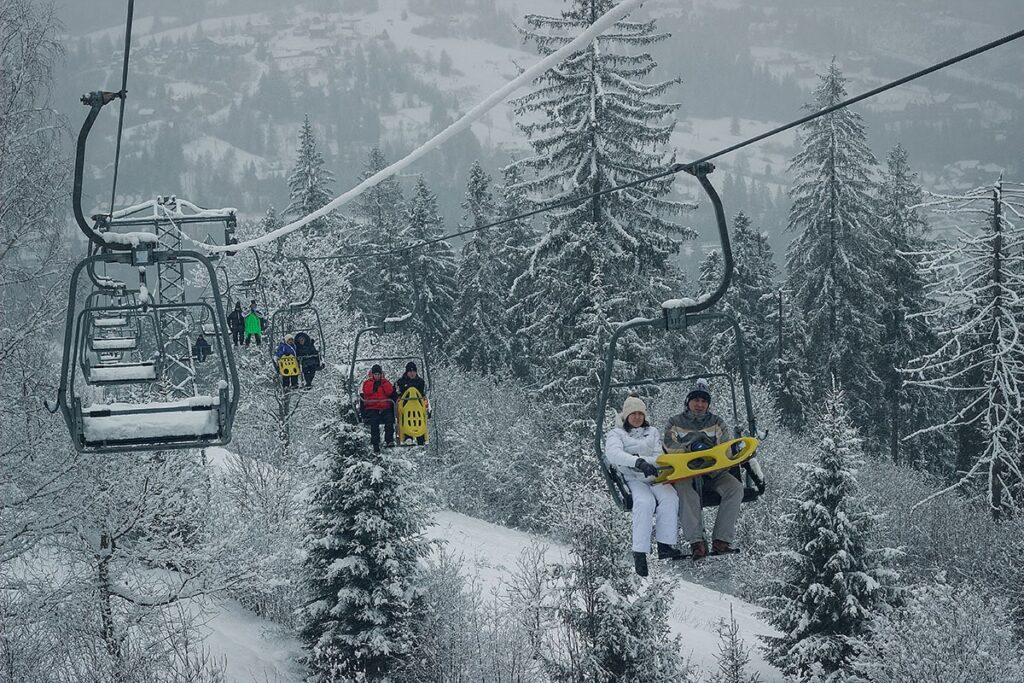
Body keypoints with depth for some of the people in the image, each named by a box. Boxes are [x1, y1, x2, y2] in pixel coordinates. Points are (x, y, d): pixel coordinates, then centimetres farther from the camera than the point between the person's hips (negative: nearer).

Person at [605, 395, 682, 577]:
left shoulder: (652, 432, 24)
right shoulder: (616, 434, 13)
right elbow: (613, 454, -10)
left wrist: (641, 459, -12)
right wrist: (638, 462, -27)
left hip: (654, 477, 3)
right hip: (632, 480, -3)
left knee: (670, 498, -31)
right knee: (645, 502, -36)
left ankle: (665, 546, -39)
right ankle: (639, 553, -43)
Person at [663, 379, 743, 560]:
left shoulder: (717, 423, 14)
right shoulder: (675, 423, 11)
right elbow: (670, 447, -6)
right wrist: (691, 446, -24)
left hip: (713, 471, 2)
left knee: (735, 488, -26)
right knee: (685, 490, -38)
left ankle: (721, 540, -30)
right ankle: (696, 541, -44)